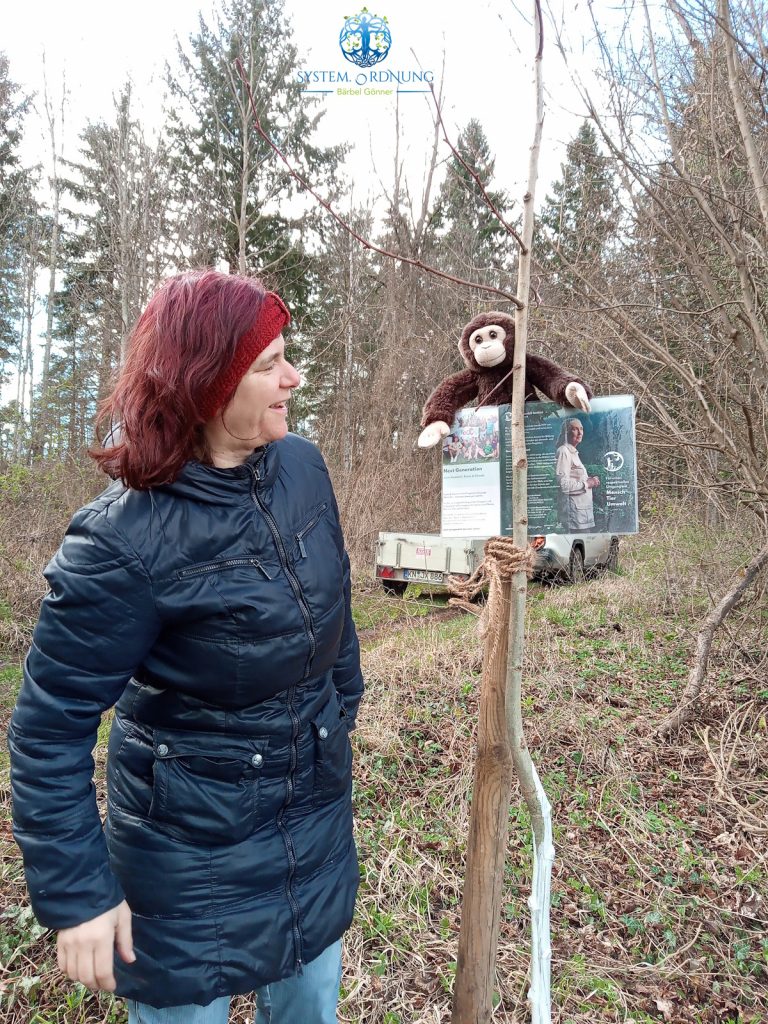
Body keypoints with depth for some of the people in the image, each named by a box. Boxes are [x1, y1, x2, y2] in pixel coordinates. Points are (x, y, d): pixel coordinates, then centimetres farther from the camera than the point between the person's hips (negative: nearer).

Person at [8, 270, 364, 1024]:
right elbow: (50, 729, -17)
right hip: (191, 856, -5)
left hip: (320, 822, 6)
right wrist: (77, 895, -12)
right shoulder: (124, 540, -26)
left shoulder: (301, 466, -9)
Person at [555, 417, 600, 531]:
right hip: (574, 507, -9)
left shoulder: (574, 452, 20)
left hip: (583, 506, 9)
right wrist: (586, 483, -9)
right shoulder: (564, 451, -10)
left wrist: (591, 480, 8)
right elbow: (563, 484, -20)